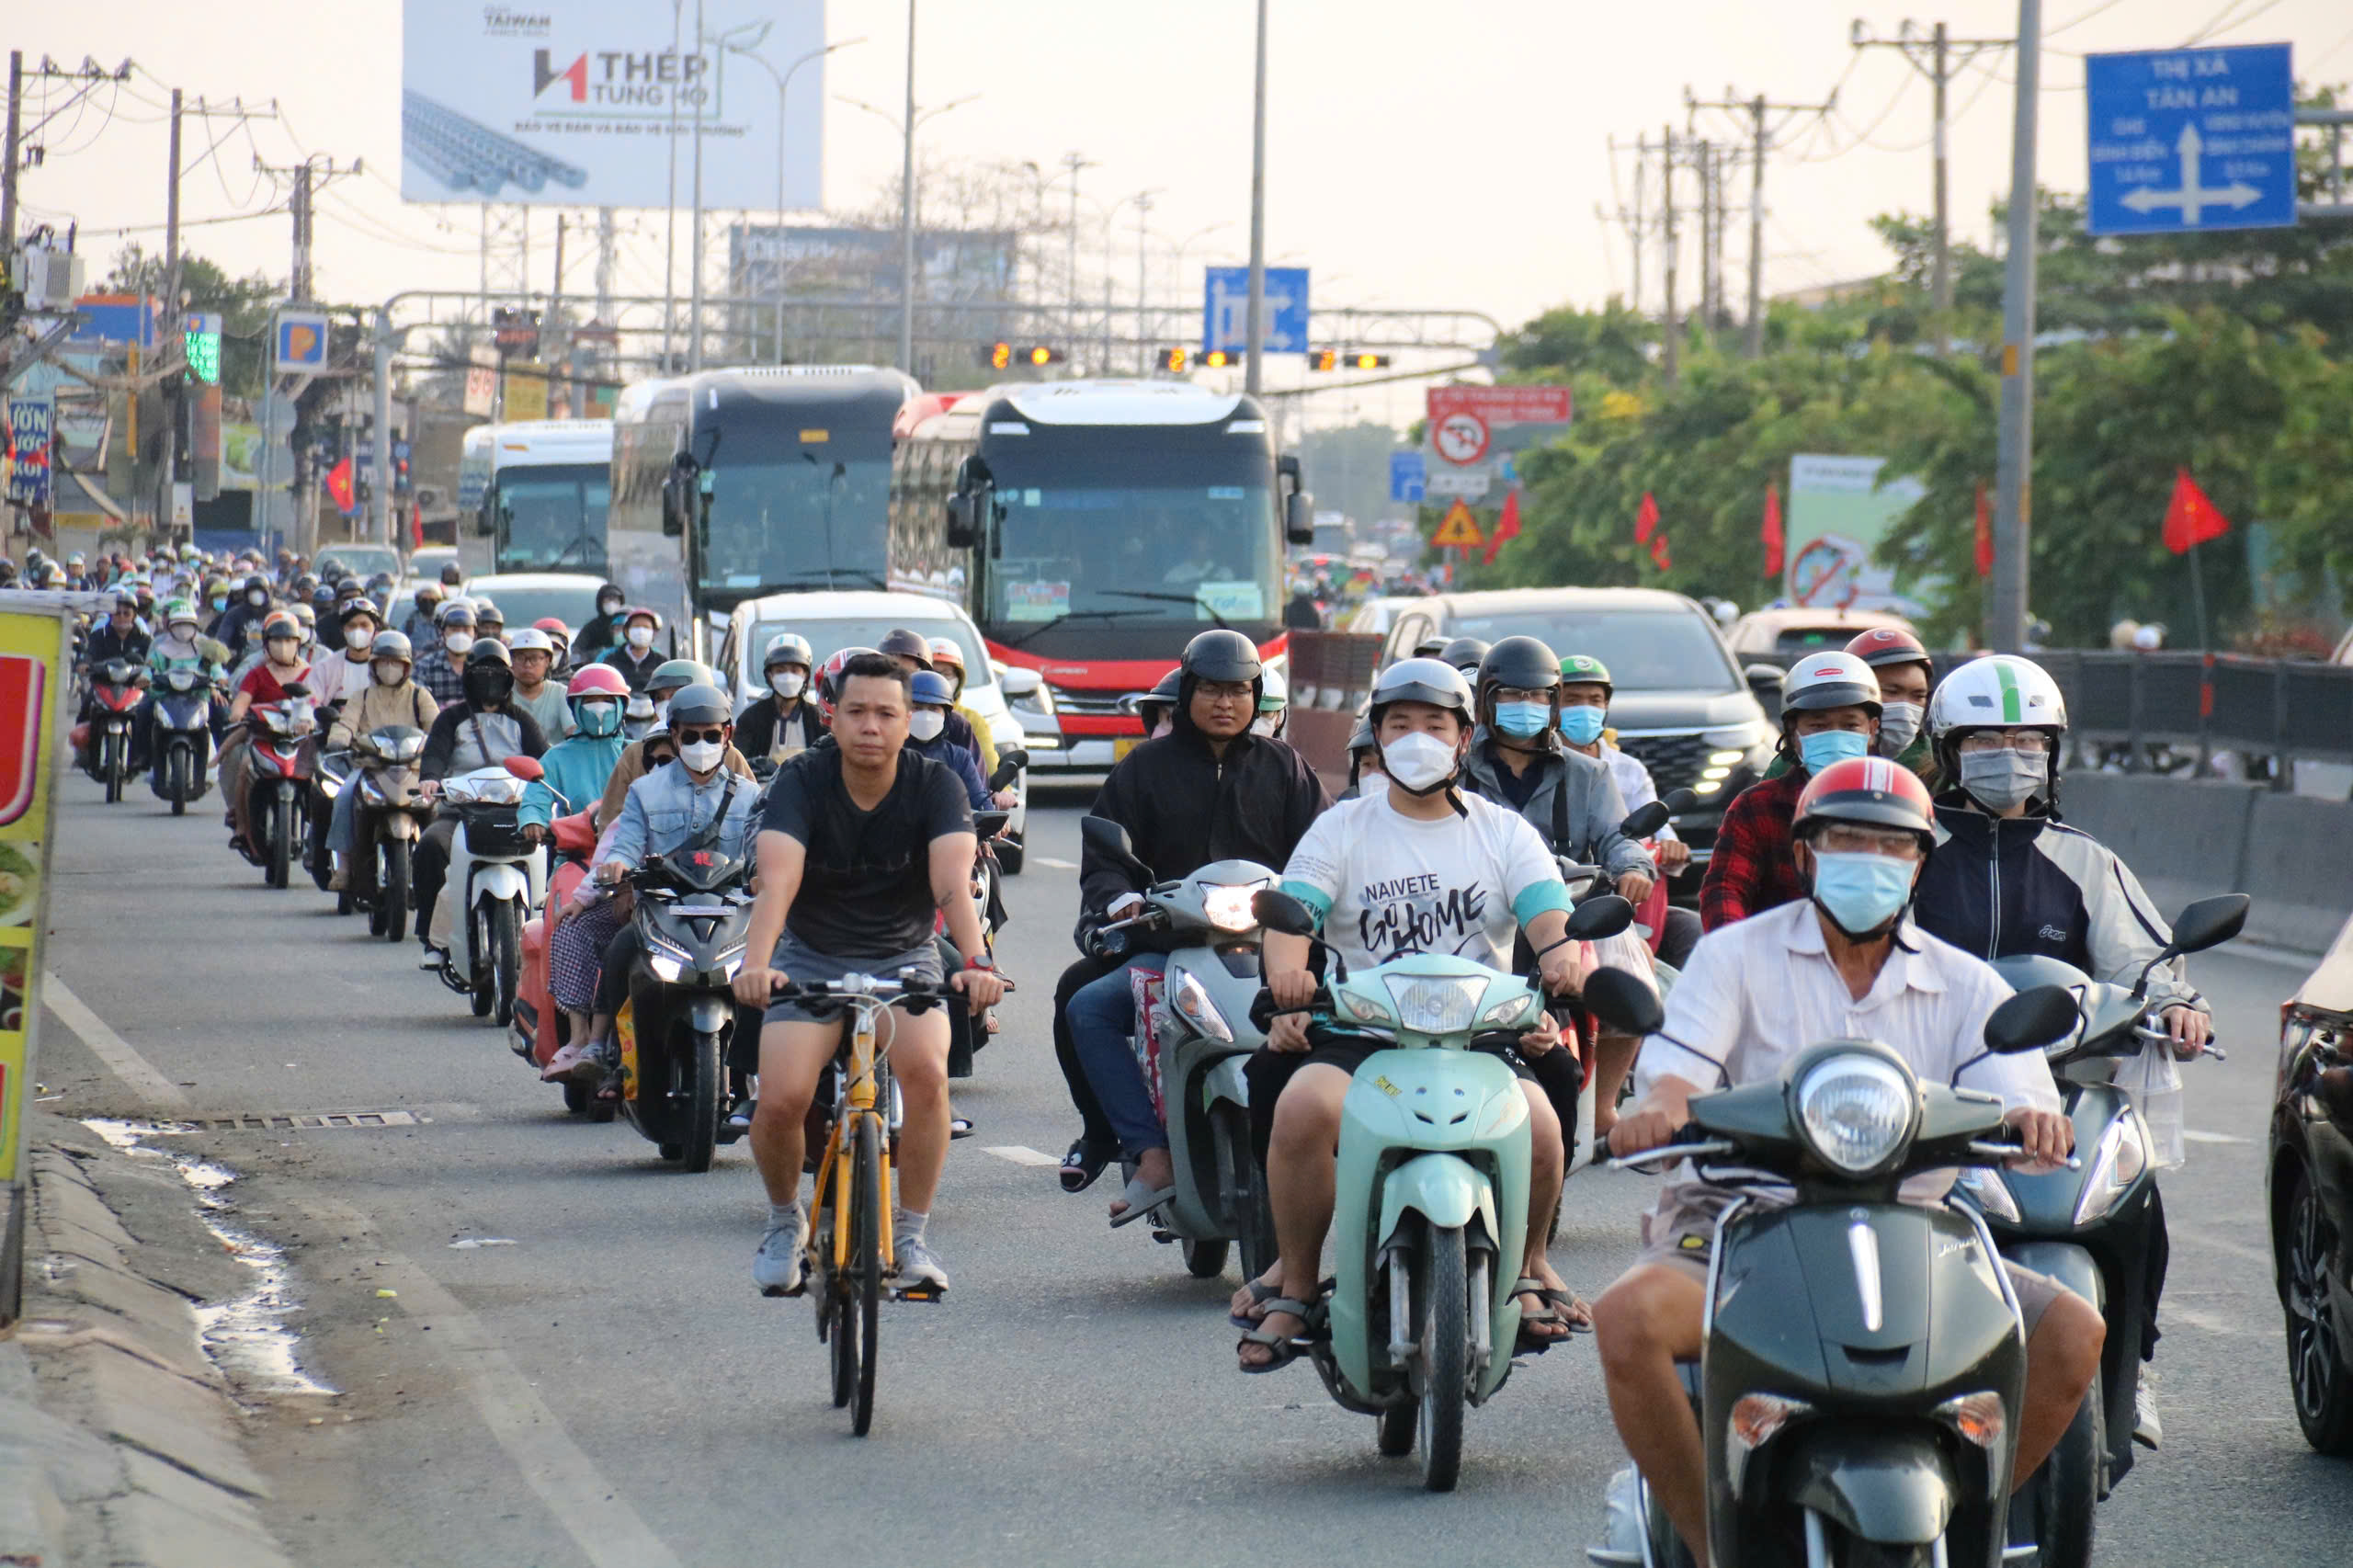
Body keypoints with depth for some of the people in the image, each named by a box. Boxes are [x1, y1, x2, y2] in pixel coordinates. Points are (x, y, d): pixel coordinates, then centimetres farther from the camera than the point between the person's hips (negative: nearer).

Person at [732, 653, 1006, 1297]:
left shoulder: (934, 786, -12)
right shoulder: (802, 781, -14)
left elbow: (953, 881, -28)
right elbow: (777, 879, -29)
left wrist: (976, 962, -47)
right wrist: (756, 964, -47)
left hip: (903, 958, 0)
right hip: (811, 958, 0)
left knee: (926, 1072, -29)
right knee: (781, 1099, -21)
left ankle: (910, 1233, -11)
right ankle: (785, 1217, 11)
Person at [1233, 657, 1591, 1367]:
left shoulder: (1504, 832, 13)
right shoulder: (1341, 829, 11)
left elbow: (1550, 916, -1)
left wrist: (1562, 958, -27)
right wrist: (1286, 970, -28)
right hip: (1361, 1034, 0)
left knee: (1537, 1122, -30)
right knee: (1302, 1108, -32)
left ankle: (1528, 1263, 0)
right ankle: (1296, 1277, -13)